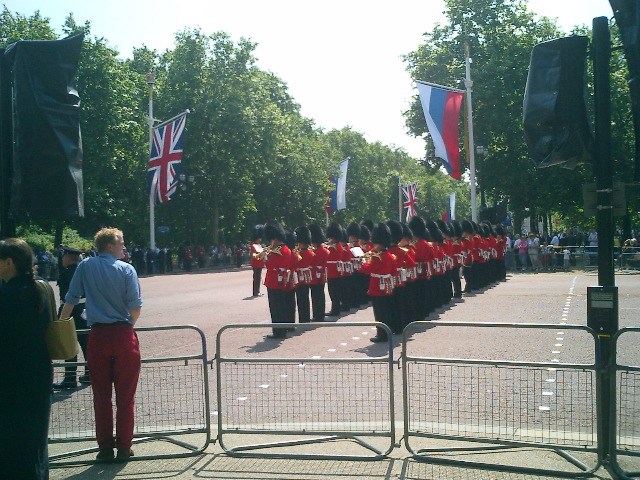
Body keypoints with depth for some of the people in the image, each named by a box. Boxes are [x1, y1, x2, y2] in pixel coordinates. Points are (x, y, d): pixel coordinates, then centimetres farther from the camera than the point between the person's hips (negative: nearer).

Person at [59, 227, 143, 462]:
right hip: (124, 336, -2)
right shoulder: (126, 269, -3)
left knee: (101, 395, 9)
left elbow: (70, 300, 5)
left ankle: (105, 447, 13)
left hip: (98, 337, 2)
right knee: (125, 395, 6)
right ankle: (124, 447, 9)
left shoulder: (85, 267, 4)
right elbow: (135, 306, -7)